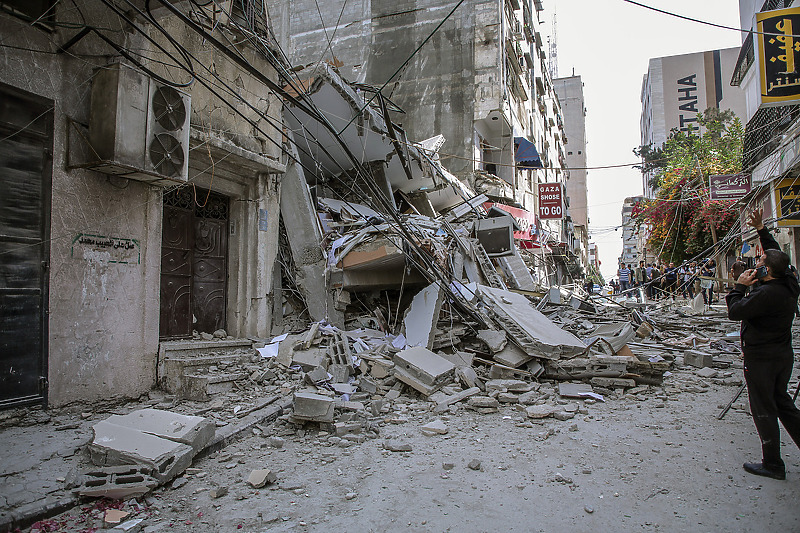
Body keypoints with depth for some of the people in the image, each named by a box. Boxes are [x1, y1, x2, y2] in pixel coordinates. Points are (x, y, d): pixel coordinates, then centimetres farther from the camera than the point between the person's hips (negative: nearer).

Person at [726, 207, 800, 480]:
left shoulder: (767, 294, -26)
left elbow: (735, 311, -22)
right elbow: (776, 255, 16)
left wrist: (739, 287, -9)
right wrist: (761, 229, 20)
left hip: (761, 358, -9)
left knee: (764, 410, 3)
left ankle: (772, 464, 12)